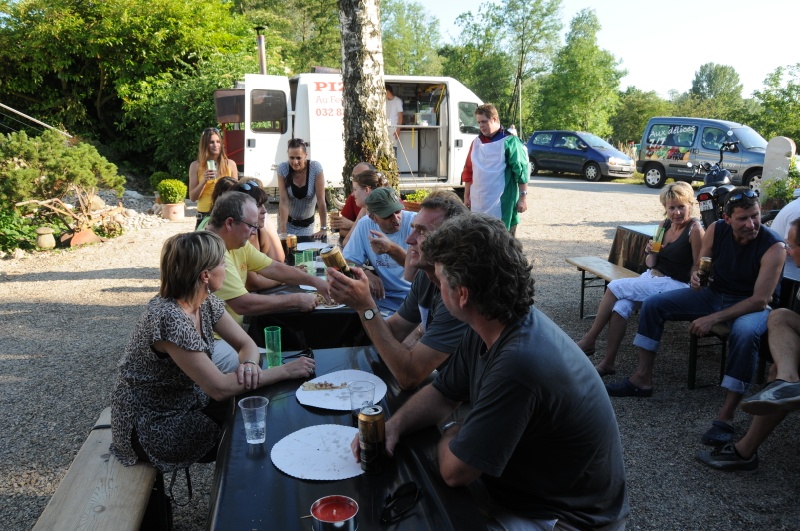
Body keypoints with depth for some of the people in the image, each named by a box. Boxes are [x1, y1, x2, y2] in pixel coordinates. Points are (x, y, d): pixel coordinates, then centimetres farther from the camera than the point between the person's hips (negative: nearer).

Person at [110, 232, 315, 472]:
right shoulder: (169, 318, -32)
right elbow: (219, 388, -31)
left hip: (189, 400, 7)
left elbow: (247, 345, 1)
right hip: (151, 425, -7)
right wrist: (285, 371, -27)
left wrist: (249, 364, -23)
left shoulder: (206, 301, -7)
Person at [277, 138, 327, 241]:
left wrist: (323, 228, -23)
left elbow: (321, 200, -21)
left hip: (307, 223, 0)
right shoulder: (282, 169, -17)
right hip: (287, 220, 0)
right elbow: (284, 201, -19)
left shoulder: (316, 168, -20)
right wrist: (283, 230, -25)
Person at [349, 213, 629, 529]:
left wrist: (451, 434, -4)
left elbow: (454, 470, -26)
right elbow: (442, 395, 8)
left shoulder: (519, 362, -37)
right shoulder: (487, 328, -8)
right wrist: (393, 427, -10)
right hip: (523, 480, 7)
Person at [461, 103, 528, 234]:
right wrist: (466, 196, 15)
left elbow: (521, 171, -9)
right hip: (478, 203, 6)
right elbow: (468, 171, 17)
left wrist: (522, 197, -12)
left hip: (502, 204, -6)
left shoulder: (509, 141, -6)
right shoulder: (476, 142, 13)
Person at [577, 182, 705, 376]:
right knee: (621, 306, -22)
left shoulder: (695, 229, -10)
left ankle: (589, 341, -8)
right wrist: (651, 253, -5)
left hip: (675, 285, -6)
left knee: (615, 286, -18)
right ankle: (608, 362, -19)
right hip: (651, 277, 6)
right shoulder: (665, 225, 11)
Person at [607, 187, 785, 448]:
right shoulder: (716, 230, -10)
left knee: (745, 332, -41)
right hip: (715, 293, 6)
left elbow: (760, 301, -26)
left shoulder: (773, 247, -23)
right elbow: (700, 264, 6)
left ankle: (726, 416, -34)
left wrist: (713, 319, -32)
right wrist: (696, 275, -21)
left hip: (752, 306, -6)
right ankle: (642, 379, 3)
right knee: (653, 304, -4)